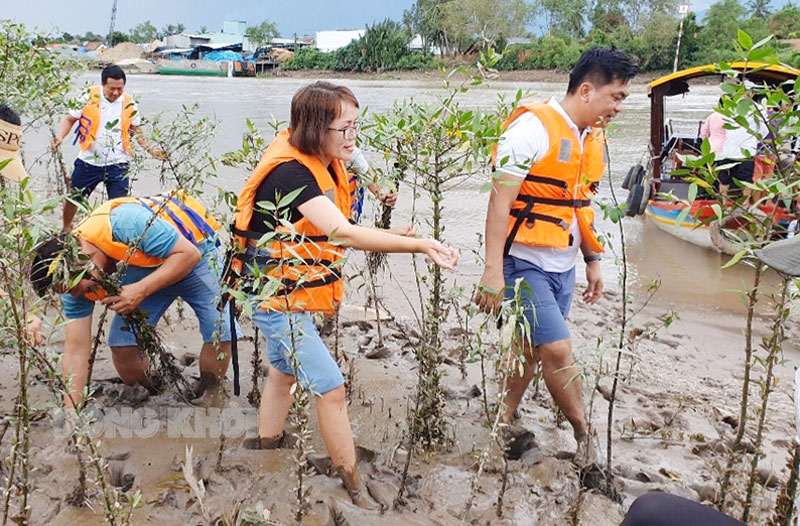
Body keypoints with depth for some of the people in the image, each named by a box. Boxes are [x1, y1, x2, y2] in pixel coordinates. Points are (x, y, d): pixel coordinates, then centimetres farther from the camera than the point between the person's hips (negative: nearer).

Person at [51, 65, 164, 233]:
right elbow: (70, 119, 1)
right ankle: (65, 230, 38)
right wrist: (59, 137, -16)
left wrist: (150, 149, -2)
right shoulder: (88, 97, -6)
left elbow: (136, 131, 10)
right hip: (88, 162, 1)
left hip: (117, 164, 0)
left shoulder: (129, 103, -1)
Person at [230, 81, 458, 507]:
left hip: (293, 294, 10)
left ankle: (266, 448, 44)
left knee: (284, 372, 24)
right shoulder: (290, 174, -28)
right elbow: (344, 233, -39)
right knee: (331, 388, -8)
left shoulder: (325, 165, 0)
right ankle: (354, 489, 6)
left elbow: (339, 234, 8)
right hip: (277, 299, -10)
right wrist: (420, 245, -44)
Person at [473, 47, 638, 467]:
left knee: (531, 349, 14)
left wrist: (592, 260, 20)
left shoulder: (593, 138, 10)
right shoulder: (534, 127, -16)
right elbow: (500, 202, -19)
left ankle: (503, 424, 29)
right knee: (558, 350, -9)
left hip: (563, 266, 8)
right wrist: (493, 271, -22)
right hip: (526, 264, -8)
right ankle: (583, 433, 12)